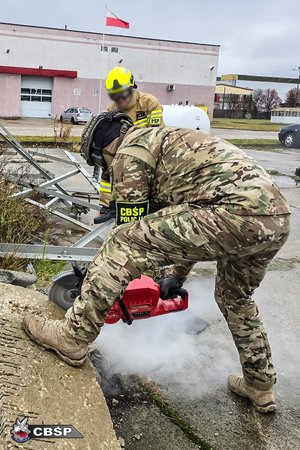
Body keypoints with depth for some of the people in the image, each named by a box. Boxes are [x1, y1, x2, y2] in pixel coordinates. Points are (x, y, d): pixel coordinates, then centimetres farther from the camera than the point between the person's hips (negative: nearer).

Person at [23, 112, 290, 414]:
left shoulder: (130, 151, 7)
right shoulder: (174, 144, 35)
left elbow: (130, 225, 7)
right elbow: (192, 222, 40)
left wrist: (121, 288, 21)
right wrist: (178, 275, 47)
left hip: (236, 213, -10)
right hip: (277, 217, 10)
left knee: (123, 244, -3)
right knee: (235, 299, 31)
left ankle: (72, 338, 7)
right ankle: (260, 387, 43)